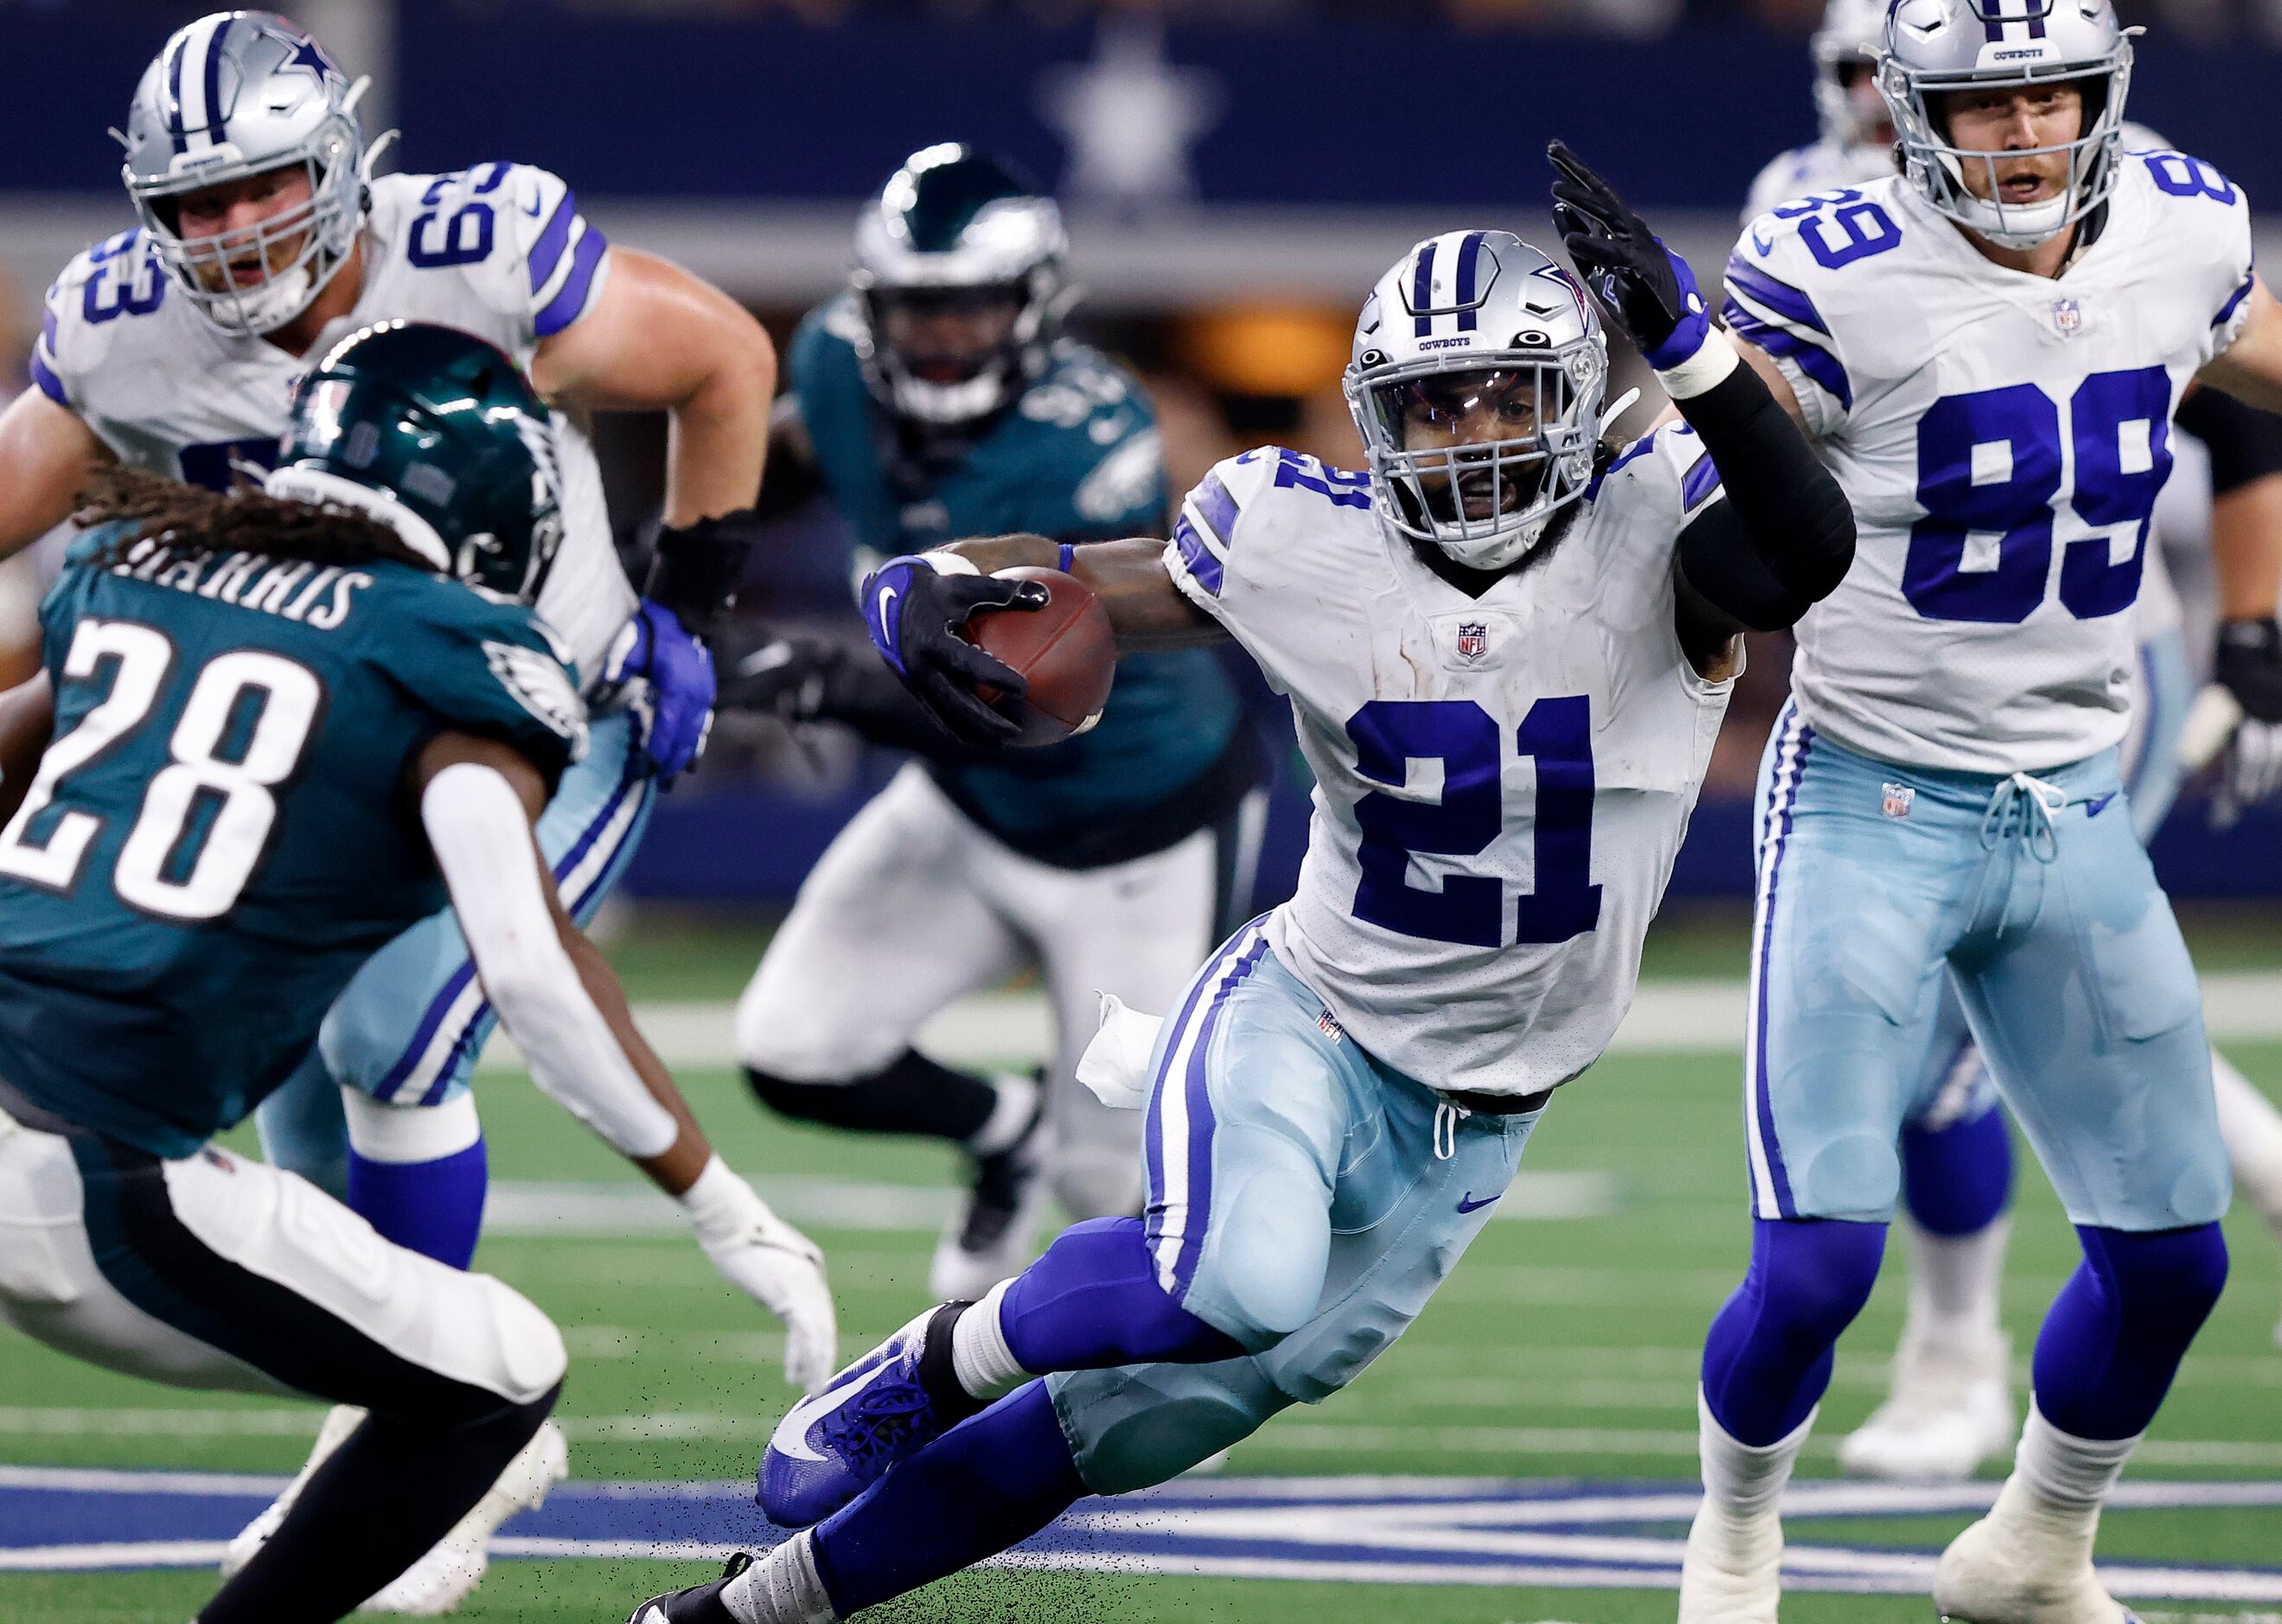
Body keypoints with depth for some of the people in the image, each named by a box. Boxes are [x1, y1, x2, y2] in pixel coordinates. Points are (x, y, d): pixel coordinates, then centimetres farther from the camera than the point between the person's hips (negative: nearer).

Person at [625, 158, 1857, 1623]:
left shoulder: (1647, 539, -15)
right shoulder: (1306, 544, -10)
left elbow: (1810, 558, -37)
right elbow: (1053, 583, -2)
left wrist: (1681, 332, -46)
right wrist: (927, 596, -25)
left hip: (1466, 1128, 1)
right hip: (1303, 1022, -1)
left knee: (1144, 1421, 8)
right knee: (1239, 1282, -35)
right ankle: (940, 1361, -5)